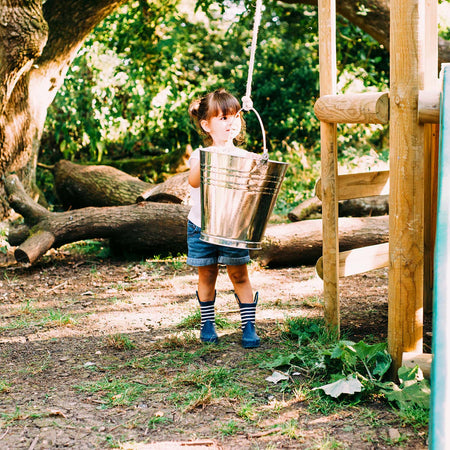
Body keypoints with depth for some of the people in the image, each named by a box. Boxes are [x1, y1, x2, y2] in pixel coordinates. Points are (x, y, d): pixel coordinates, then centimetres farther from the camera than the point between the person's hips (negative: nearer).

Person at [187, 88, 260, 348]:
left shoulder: (244, 157, 0)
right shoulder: (200, 156, -6)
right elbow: (194, 181, -25)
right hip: (202, 226, 0)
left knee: (239, 274, 1)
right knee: (207, 274, 10)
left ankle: (249, 326, 7)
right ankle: (208, 323, 26)